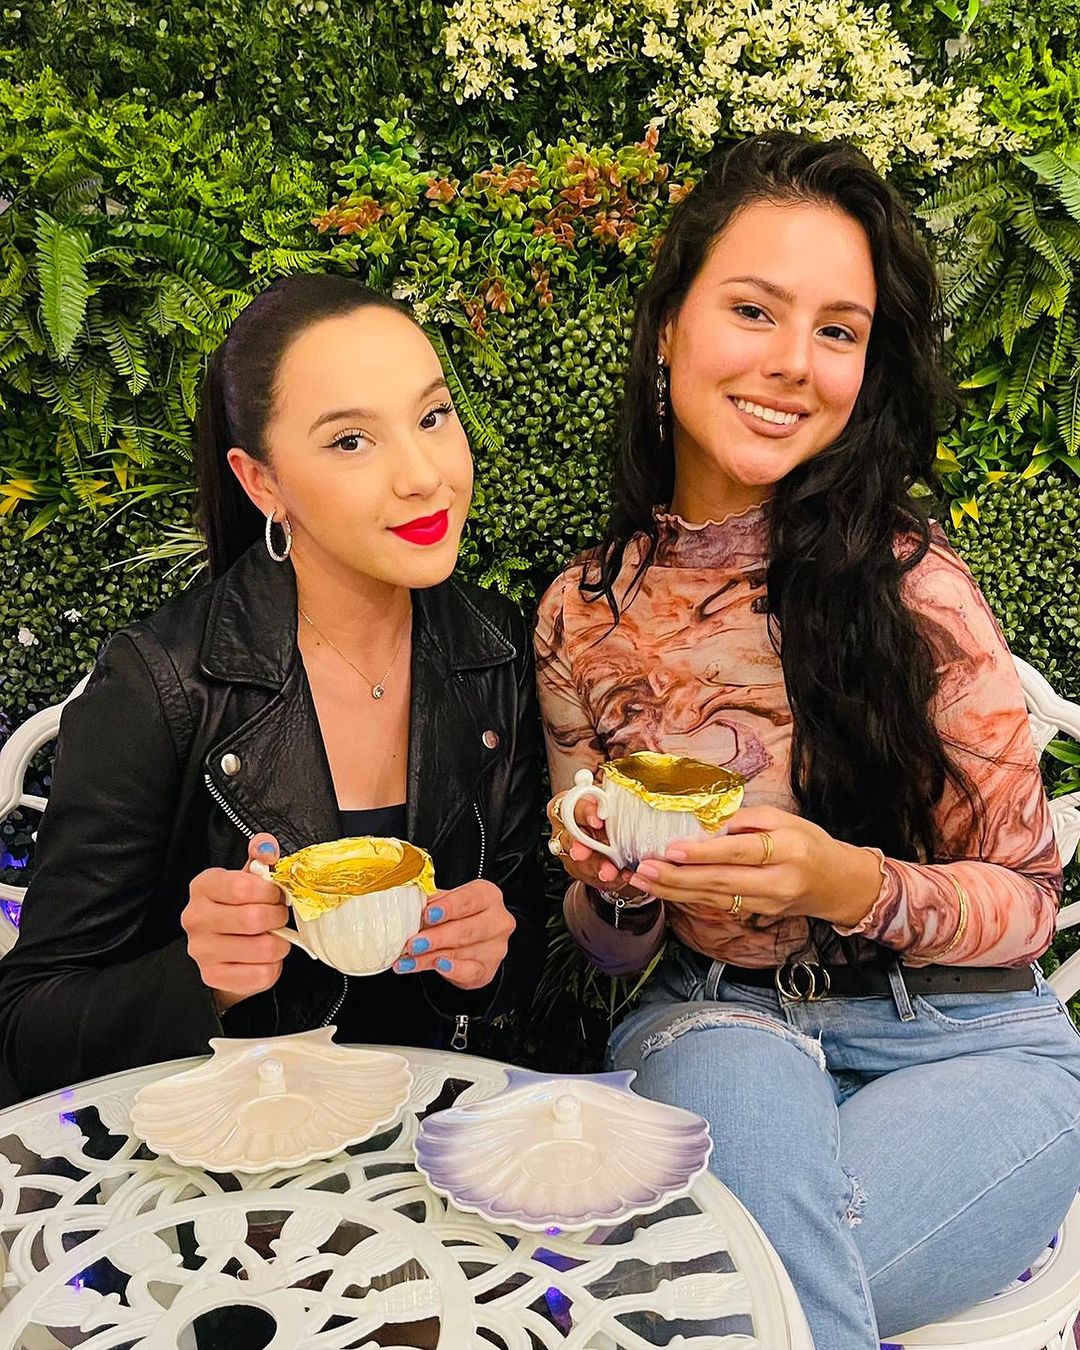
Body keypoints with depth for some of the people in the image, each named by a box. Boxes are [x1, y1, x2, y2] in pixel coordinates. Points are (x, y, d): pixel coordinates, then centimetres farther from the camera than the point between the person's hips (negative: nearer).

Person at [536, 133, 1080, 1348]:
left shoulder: (907, 584, -12)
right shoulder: (583, 615, -1)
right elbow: (613, 952, 7)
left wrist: (857, 886, -24)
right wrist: (612, 883, -16)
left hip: (967, 1046, -2)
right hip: (719, 1026, 3)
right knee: (744, 1085, -32)